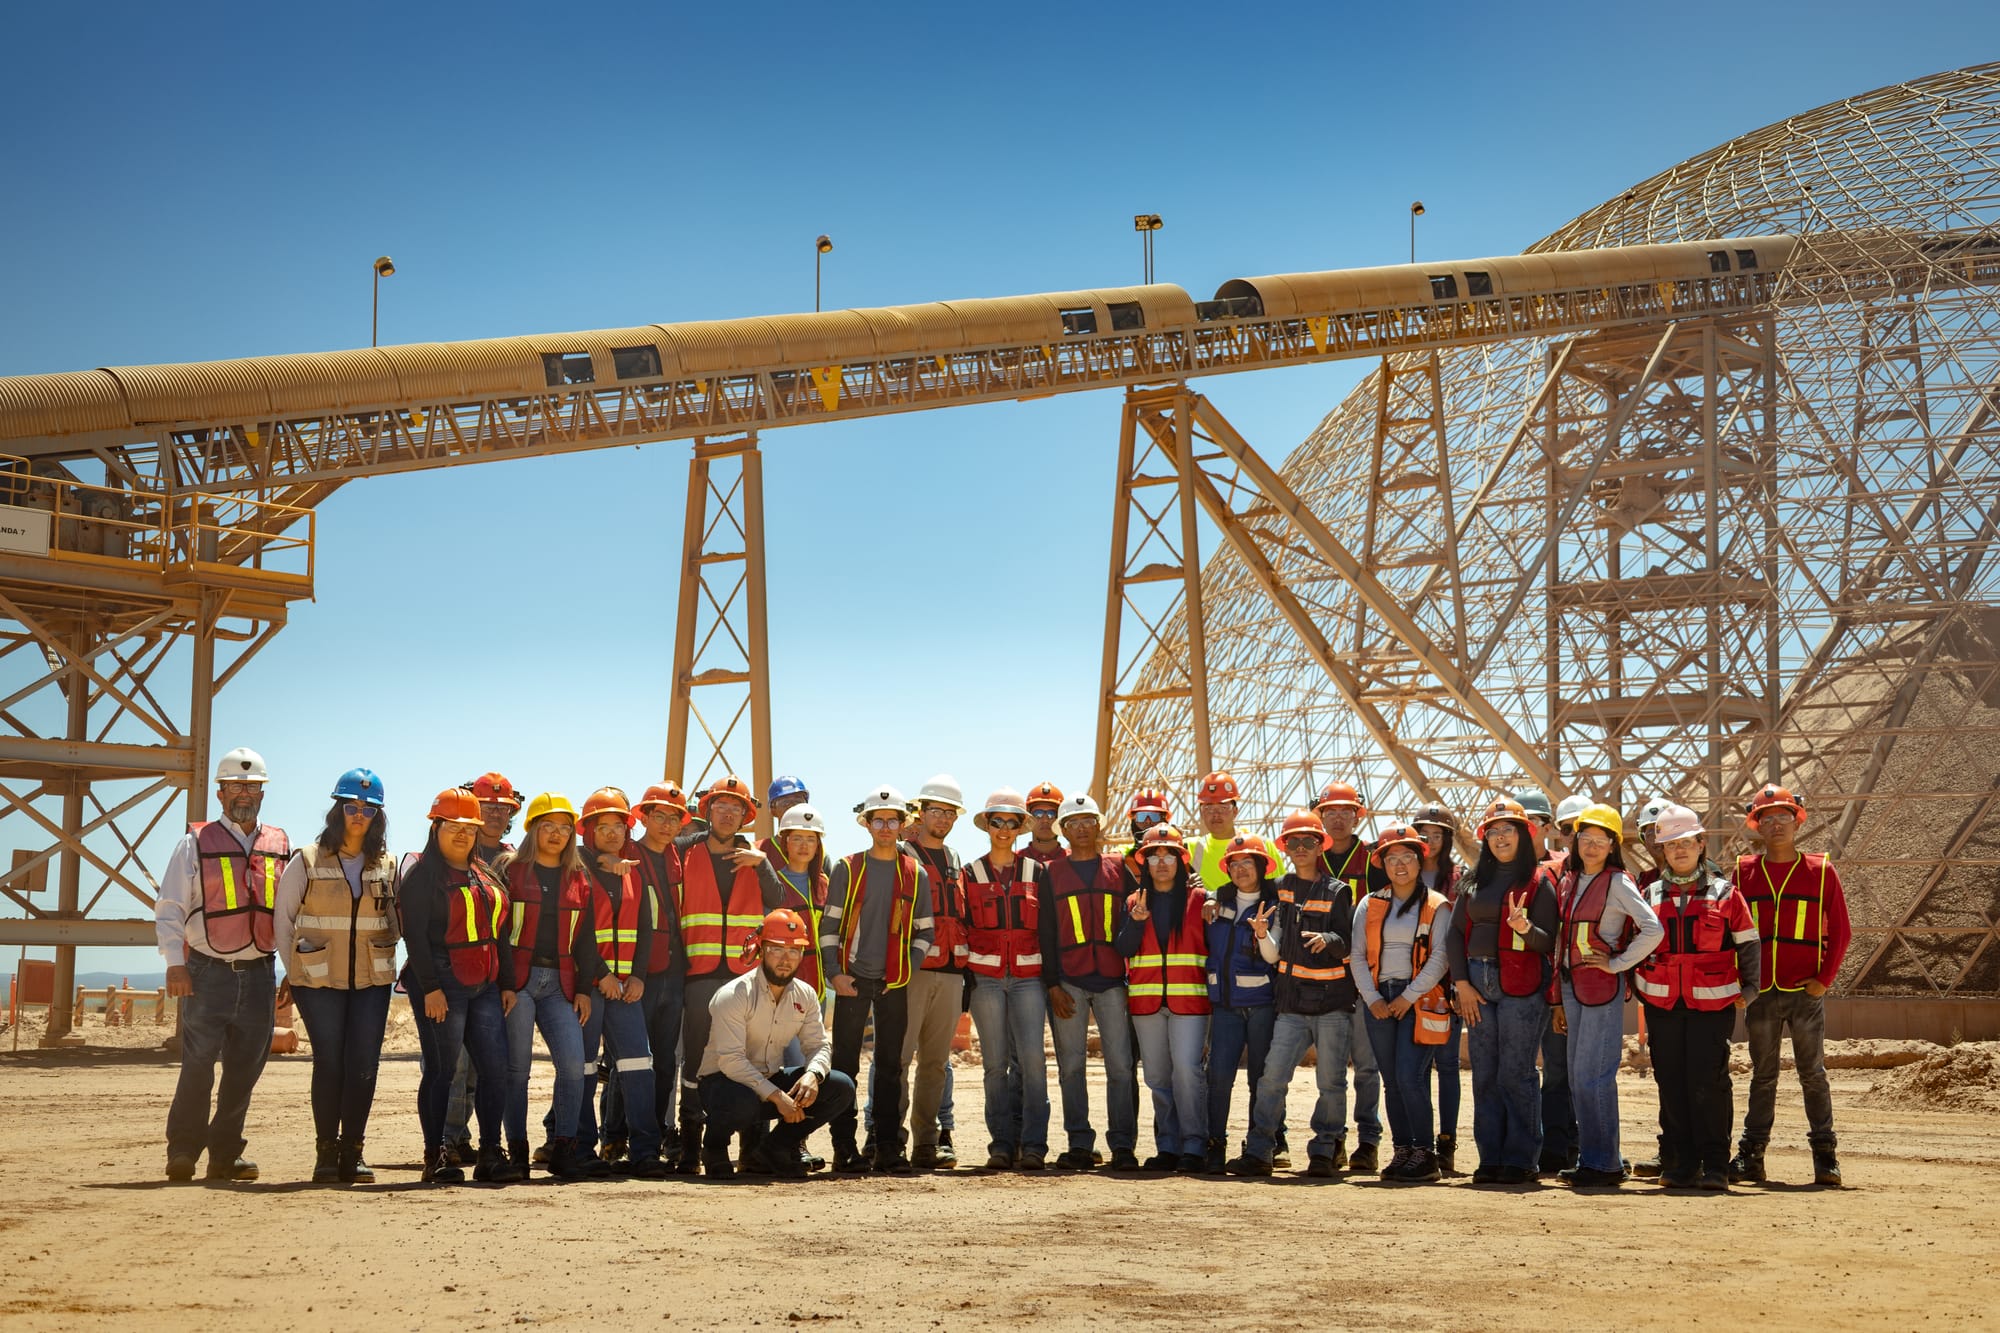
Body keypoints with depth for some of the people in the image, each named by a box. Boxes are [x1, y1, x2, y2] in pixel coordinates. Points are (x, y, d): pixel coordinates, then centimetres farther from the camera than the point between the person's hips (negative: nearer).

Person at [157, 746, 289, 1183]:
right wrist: (175, 962, -13)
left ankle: (225, 1154, 16)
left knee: (244, 1072, 6)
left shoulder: (280, 847, 12)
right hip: (209, 974, -3)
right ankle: (182, 1152, 7)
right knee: (198, 1068, -6)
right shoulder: (196, 844, 3)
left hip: (259, 977, 3)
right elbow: (168, 908, -1)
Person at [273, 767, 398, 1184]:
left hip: (372, 979, 2)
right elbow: (282, 917, 5)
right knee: (329, 1063, -4)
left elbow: (394, 920, 17)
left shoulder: (387, 865, 7)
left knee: (364, 1065, -2)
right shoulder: (307, 861, 0)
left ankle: (352, 1152, 6)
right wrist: (293, 970, 4)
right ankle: (326, 1153, 5)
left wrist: (384, 956, 6)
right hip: (319, 979, -2)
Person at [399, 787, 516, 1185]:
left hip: (484, 986, 6)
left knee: (495, 1068, 0)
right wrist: (430, 988, -18)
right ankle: (435, 1156, 5)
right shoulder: (422, 876, -4)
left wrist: (504, 982, 15)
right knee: (441, 1071, -2)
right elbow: (415, 935, -11)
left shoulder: (485, 874, 17)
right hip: (442, 984, -6)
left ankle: (490, 1154, 5)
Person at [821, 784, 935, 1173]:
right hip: (852, 980, -1)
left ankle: (889, 1147, 8)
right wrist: (834, 973, -6)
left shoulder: (916, 874, 7)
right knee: (845, 1064, -1)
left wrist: (909, 967, -1)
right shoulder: (847, 869, 3)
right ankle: (844, 1147, 3)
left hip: (895, 983, 1)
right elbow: (829, 924, 2)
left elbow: (923, 930, 12)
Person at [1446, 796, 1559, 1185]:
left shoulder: (1538, 881, 0)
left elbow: (1549, 941, -5)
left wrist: (1525, 928, -25)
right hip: (1478, 985, 5)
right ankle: (1491, 1158, 12)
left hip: (1520, 985, -5)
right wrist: (1461, 982, 1)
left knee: (1515, 1075, -5)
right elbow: (1457, 931, 11)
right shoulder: (1475, 880, 14)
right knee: (1485, 1076, 6)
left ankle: (1520, 1160, 2)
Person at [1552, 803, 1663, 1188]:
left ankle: (1605, 1163, -3)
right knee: (1577, 1077, 10)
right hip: (1571, 984, 8)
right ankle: (1588, 1157, 16)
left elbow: (1653, 929, -18)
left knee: (1594, 1075, -9)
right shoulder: (1568, 882, 13)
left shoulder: (1618, 883, -9)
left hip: (1603, 987, -8)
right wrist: (1559, 975, 13)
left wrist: (1617, 964, -14)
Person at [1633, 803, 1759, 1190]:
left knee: (1708, 1084, -7)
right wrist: (1638, 986, 12)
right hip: (1662, 1004, 3)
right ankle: (1679, 1163, 10)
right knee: (1671, 1084, 3)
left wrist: (1749, 987, 2)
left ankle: (1714, 1165, 0)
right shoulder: (1651, 895, 11)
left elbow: (1747, 942, 7)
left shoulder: (1724, 893, 4)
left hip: (1712, 1003, -3)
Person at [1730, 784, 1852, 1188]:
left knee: (1813, 1074, 2)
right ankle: (1750, 1155, 9)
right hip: (1761, 992, 2)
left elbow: (1840, 931, 3)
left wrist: (1824, 979, -5)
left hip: (1806, 990, -2)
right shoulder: (1745, 870, 7)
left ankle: (1825, 1155, 9)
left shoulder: (1821, 871, 2)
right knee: (1762, 1075, 7)